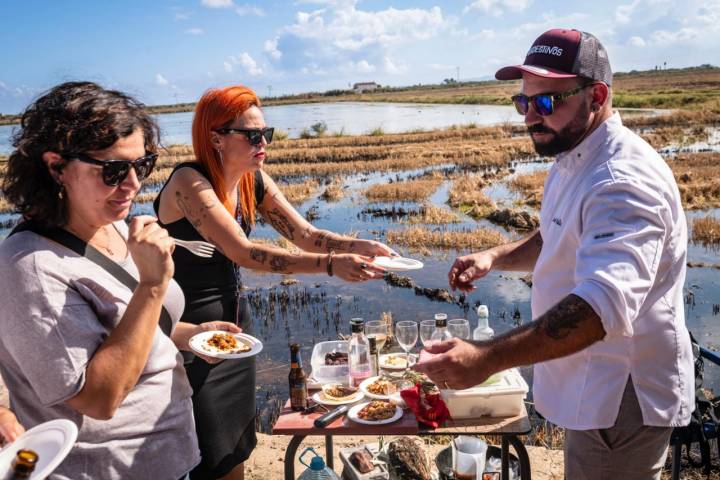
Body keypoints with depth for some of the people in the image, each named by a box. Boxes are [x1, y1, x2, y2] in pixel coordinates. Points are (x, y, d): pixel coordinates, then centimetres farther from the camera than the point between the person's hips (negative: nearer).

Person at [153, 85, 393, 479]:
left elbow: (305, 234, -4)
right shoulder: (189, 183, -23)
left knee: (239, 446, 18)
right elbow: (246, 253, -31)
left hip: (235, 316, 7)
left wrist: (360, 246, -21)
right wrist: (330, 265, -37)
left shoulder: (254, 182, 0)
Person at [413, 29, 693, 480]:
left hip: (623, 395, -9)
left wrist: (488, 358, -48)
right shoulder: (575, 160, 6)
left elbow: (604, 305, -40)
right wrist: (495, 257, 0)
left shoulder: (624, 180, -28)